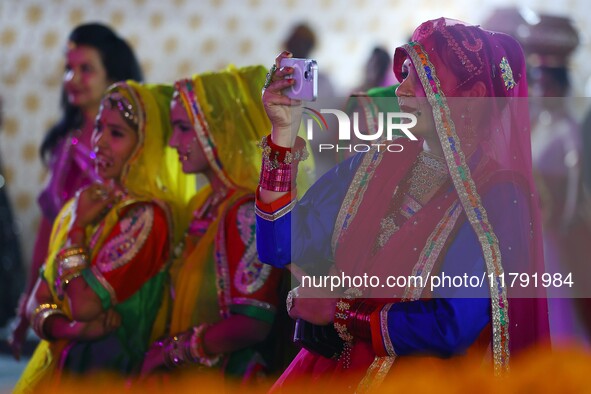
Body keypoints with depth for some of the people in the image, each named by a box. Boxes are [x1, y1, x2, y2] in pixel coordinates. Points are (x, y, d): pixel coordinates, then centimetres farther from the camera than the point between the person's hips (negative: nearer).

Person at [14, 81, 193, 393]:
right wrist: (65, 327, -12)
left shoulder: (146, 217, -14)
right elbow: (39, 300, 9)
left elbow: (85, 306, -19)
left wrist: (78, 227, -10)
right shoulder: (80, 206, 10)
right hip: (57, 364, 7)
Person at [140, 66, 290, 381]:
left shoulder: (248, 212, -12)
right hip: (193, 378, 8)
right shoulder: (206, 205, 14)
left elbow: (251, 324, -20)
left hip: (229, 378, -7)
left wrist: (170, 351, -9)